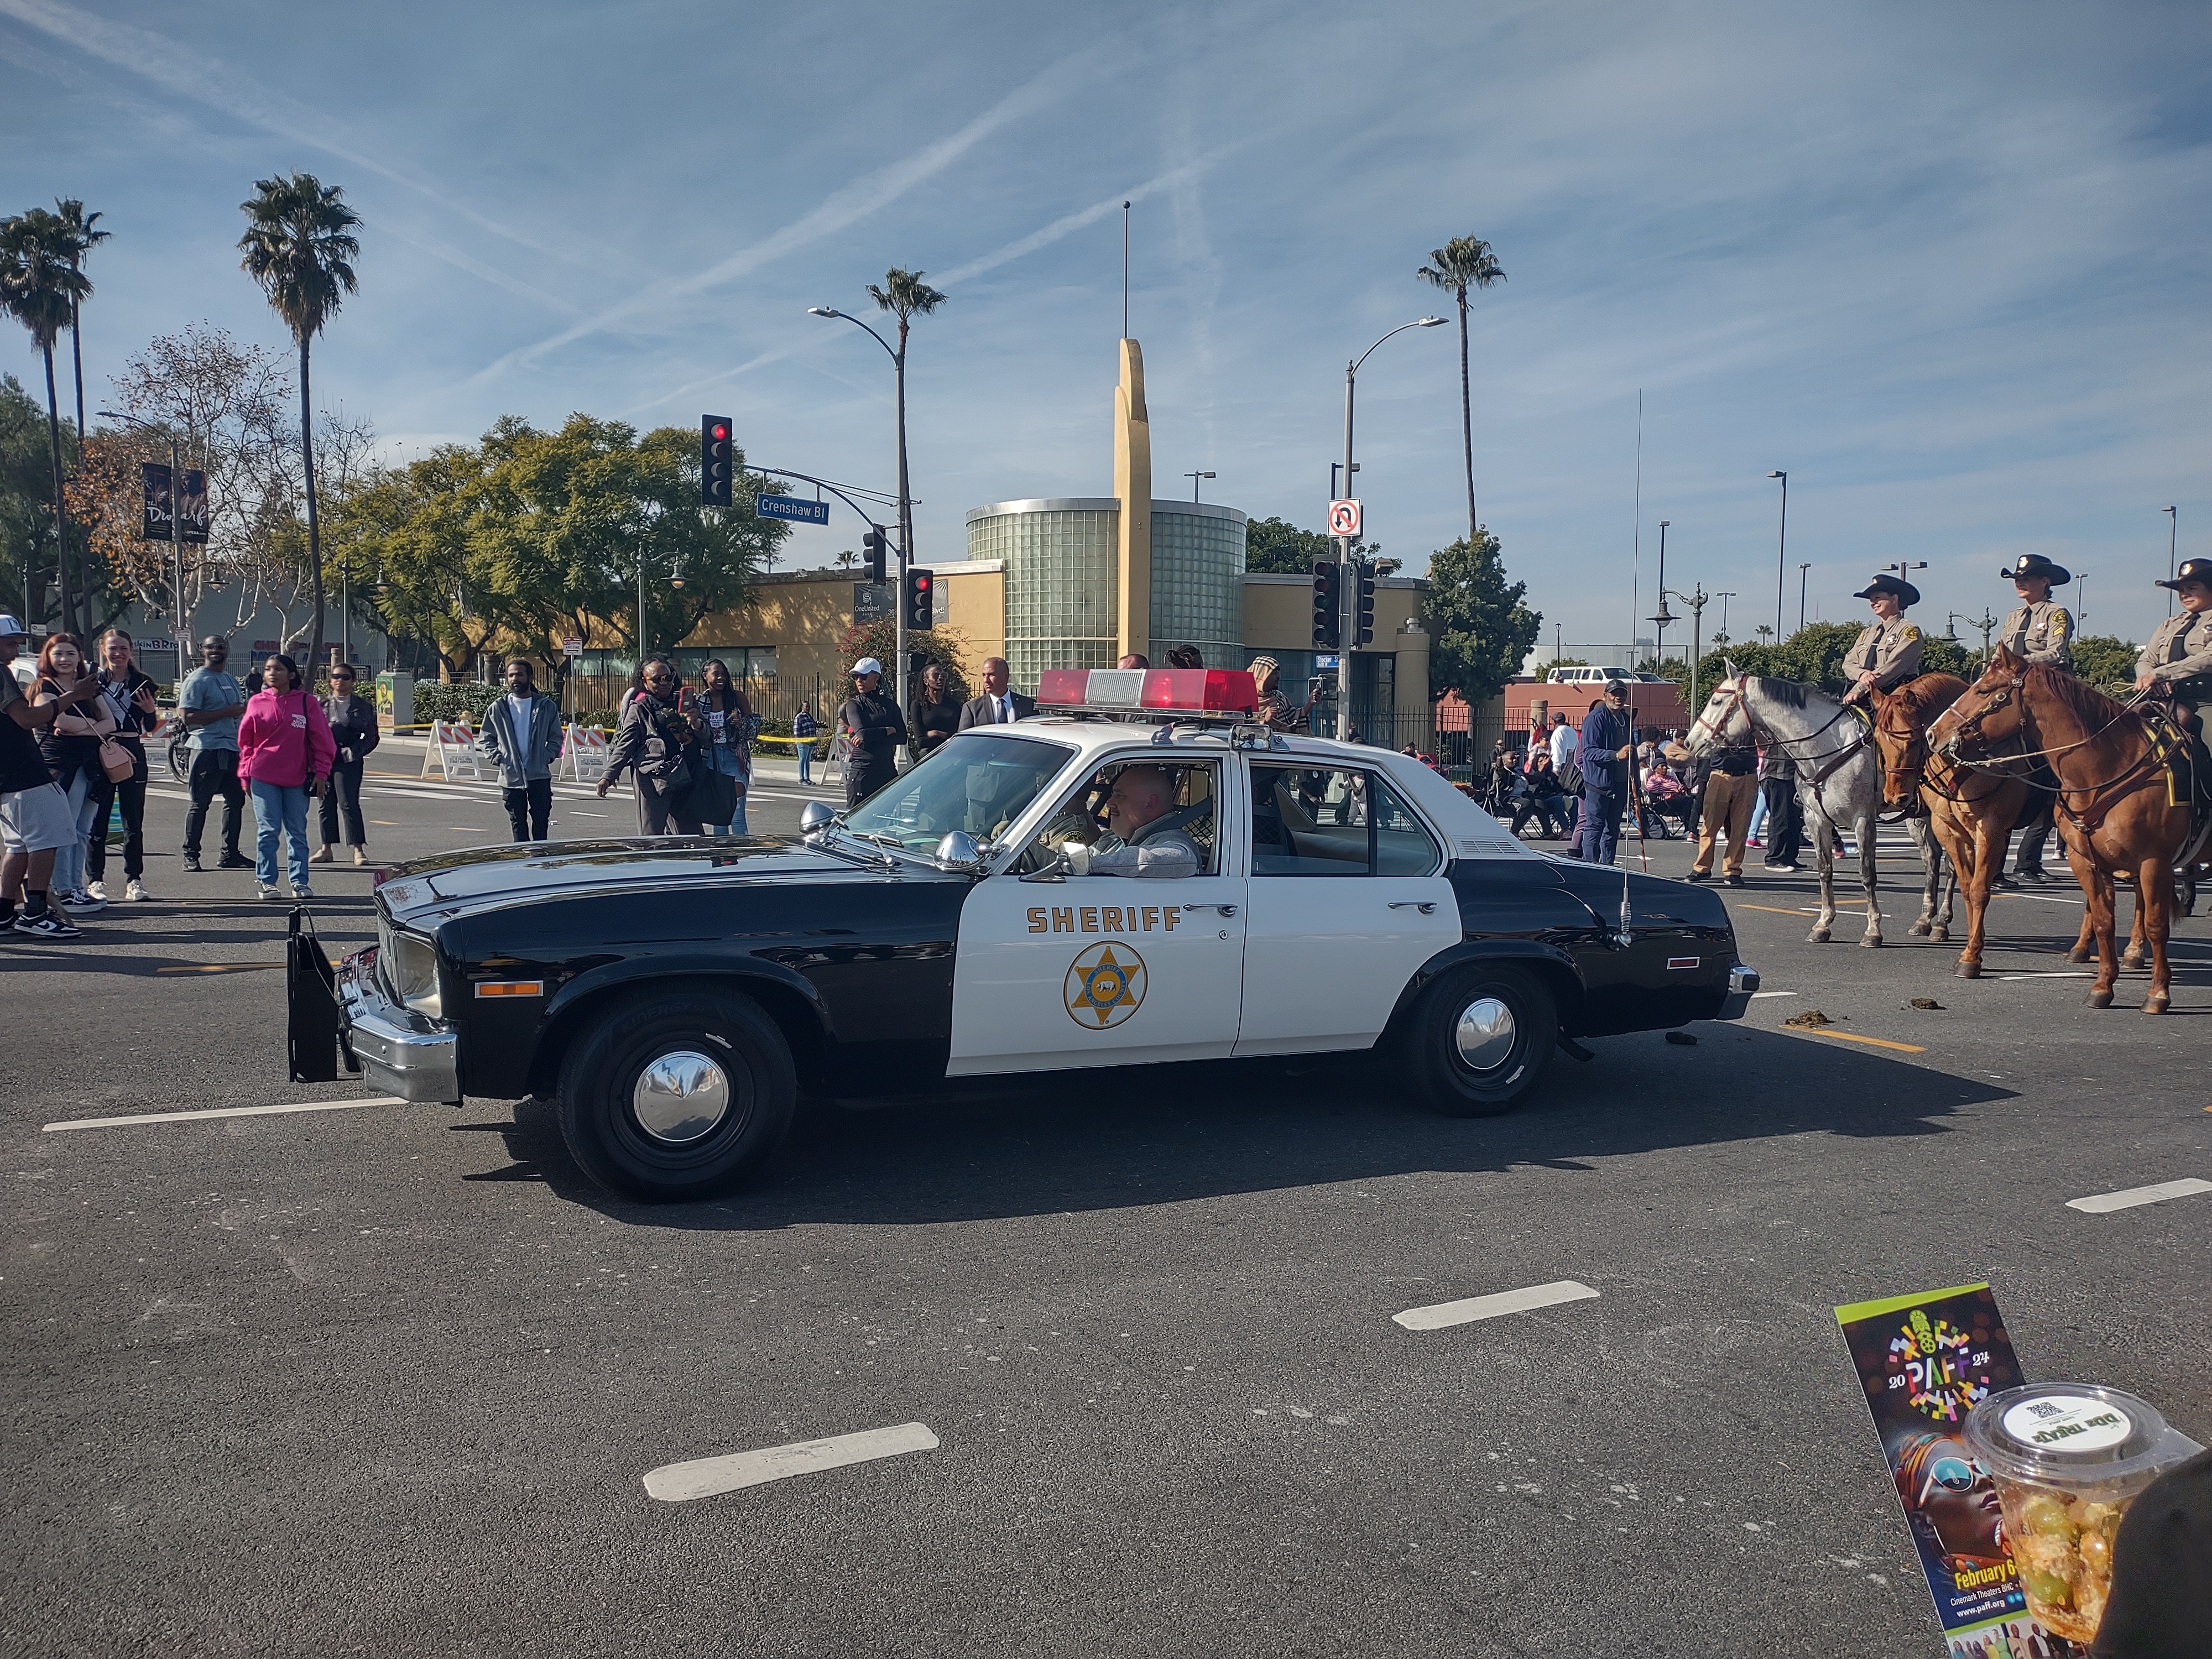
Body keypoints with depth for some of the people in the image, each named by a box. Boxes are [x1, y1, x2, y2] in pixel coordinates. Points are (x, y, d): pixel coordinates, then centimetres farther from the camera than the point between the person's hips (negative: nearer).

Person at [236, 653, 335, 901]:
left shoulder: (307, 702, 0)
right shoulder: (257, 702, 4)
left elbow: (321, 739, 2)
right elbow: (245, 740, 9)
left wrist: (320, 772, -1)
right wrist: (245, 772, 6)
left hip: (297, 779, 0)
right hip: (263, 777, 0)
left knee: (298, 832, 6)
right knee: (268, 830, 0)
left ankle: (299, 881, 13)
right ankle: (265, 880, 8)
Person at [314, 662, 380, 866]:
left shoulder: (363, 706, 3)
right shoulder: (322, 704, 8)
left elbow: (372, 737, 4)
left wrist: (354, 751, -8)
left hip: (348, 760, -3)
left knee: (348, 803, -9)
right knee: (327, 803, 9)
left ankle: (358, 849, -6)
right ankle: (327, 849, 17)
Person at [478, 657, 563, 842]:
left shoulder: (547, 706, 4)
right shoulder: (498, 709, 4)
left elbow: (556, 738, 10)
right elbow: (485, 740, 11)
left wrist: (547, 757, -4)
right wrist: (497, 758, -4)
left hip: (540, 775, -1)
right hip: (511, 776, 1)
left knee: (541, 819, 0)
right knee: (518, 821, 6)